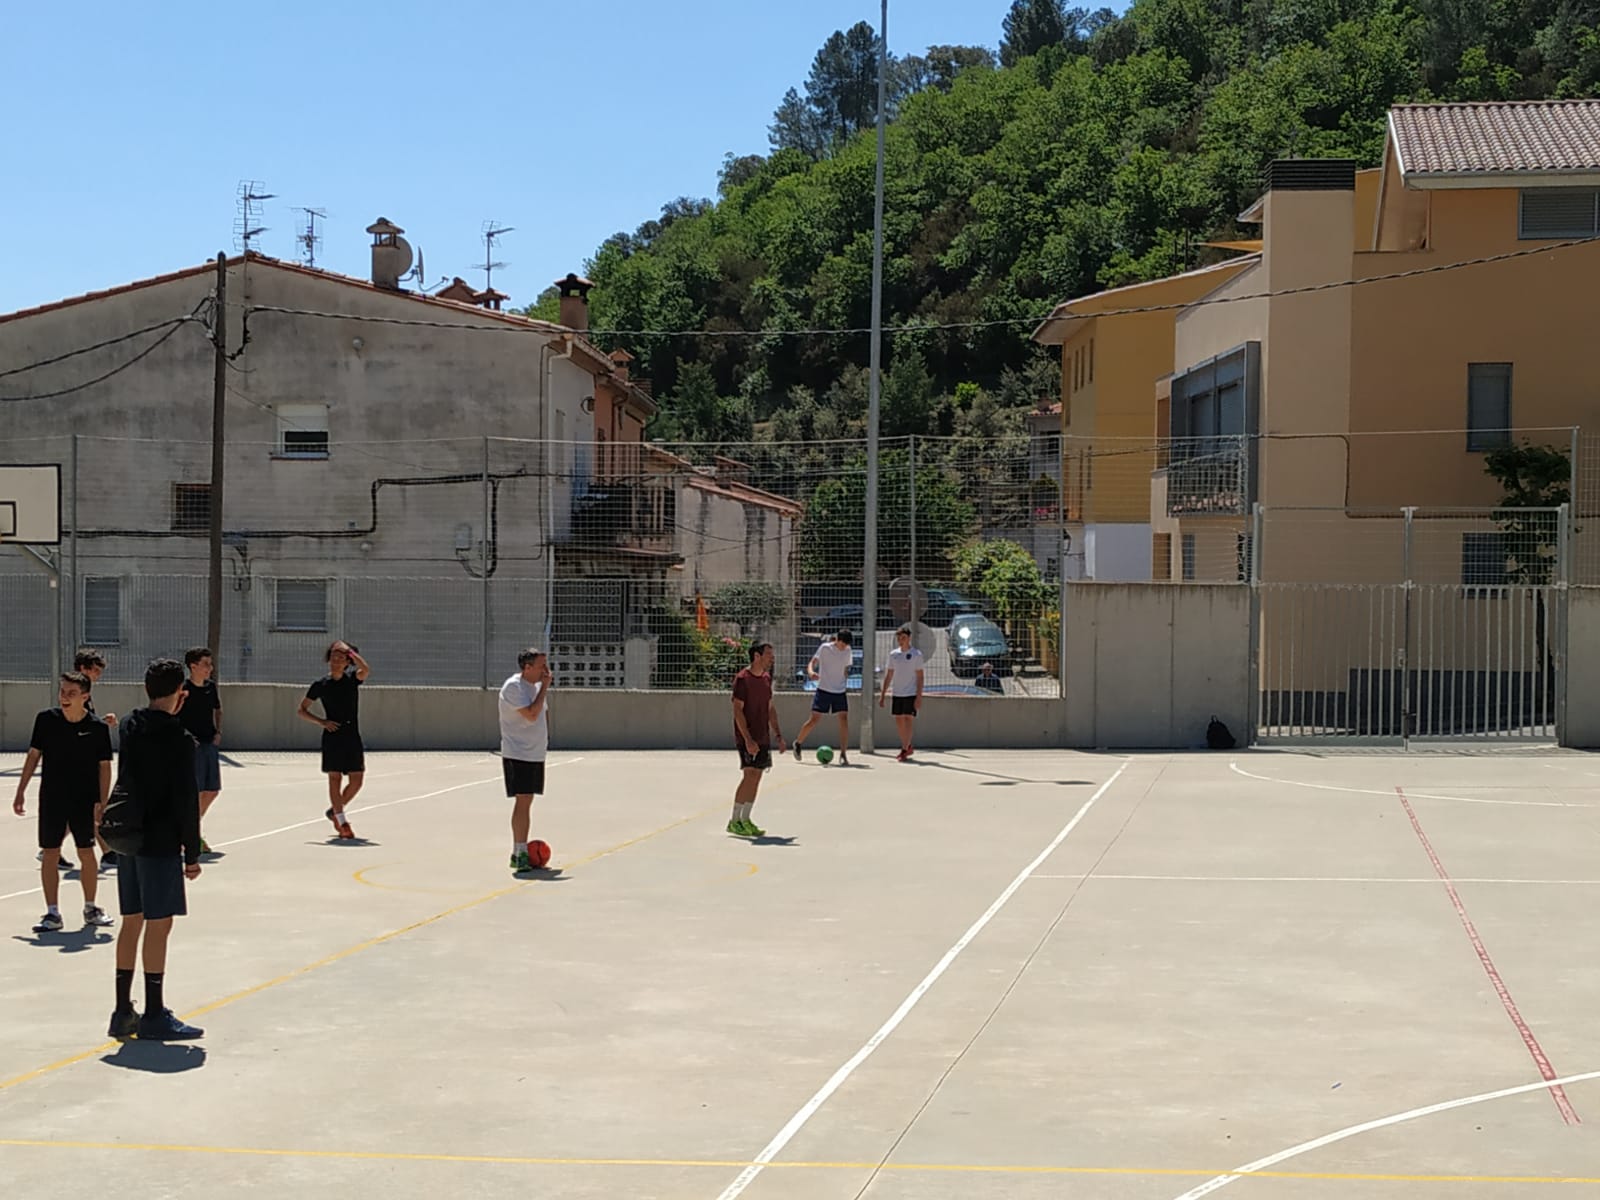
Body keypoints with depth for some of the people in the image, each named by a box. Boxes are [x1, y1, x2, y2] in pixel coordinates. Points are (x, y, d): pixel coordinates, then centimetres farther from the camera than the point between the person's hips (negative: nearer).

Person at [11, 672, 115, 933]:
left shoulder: (97, 727, -8)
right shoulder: (46, 720, -3)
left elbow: (104, 766, -2)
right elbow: (34, 755, 7)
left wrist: (103, 802, -9)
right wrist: (21, 791, 5)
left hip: (85, 800, -1)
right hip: (51, 798, 1)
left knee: (86, 853, 5)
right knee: (50, 854, 1)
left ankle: (90, 908, 21)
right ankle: (52, 914, 7)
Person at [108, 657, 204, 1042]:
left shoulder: (130, 727, 6)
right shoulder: (179, 739, -15)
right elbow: (186, 801, -15)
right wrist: (192, 854, -8)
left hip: (128, 839, 8)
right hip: (161, 844, -7)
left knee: (131, 923, 12)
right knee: (158, 925, -3)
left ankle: (123, 1012, 16)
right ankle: (154, 1017, 0)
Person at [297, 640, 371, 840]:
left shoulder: (352, 678, 3)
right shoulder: (321, 685, 2)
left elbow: (366, 670, -21)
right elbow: (302, 709, 7)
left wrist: (351, 652, -16)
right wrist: (322, 721, -7)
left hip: (353, 738, 2)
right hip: (332, 737, -2)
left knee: (356, 781, 1)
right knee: (334, 779, -3)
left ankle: (334, 811, 24)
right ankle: (343, 823, 1)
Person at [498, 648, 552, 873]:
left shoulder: (537, 686, 13)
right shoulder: (513, 687, -14)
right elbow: (531, 714, -24)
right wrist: (545, 686, -18)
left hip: (536, 753, 9)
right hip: (518, 754, -9)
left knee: (527, 801, 11)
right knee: (522, 801, -13)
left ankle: (520, 852, 17)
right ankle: (520, 853, -13)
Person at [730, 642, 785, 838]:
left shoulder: (766, 678, 13)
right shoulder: (742, 679, -12)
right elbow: (737, 710, -15)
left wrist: (778, 734, 15)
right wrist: (748, 739, -21)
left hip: (763, 738, 8)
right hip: (747, 739, -8)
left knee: (756, 778, 6)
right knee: (749, 776, -12)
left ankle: (745, 820, 12)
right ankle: (734, 821, -5)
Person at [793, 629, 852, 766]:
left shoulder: (848, 651, 6)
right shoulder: (825, 648, -7)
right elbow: (811, 663, -8)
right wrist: (811, 672, -29)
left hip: (840, 692, 3)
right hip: (823, 690, -3)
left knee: (844, 720, -10)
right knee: (814, 720, -2)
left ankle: (843, 755, -9)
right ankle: (797, 743, 22)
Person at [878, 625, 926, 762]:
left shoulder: (916, 654, -5)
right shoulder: (893, 654, 8)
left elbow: (920, 677, -6)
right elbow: (889, 676, 14)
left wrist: (919, 697, -13)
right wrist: (882, 695, 10)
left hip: (911, 694, -5)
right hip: (897, 694, 5)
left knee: (908, 720, -9)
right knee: (899, 722, 7)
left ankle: (905, 750, -4)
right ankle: (908, 747, 23)